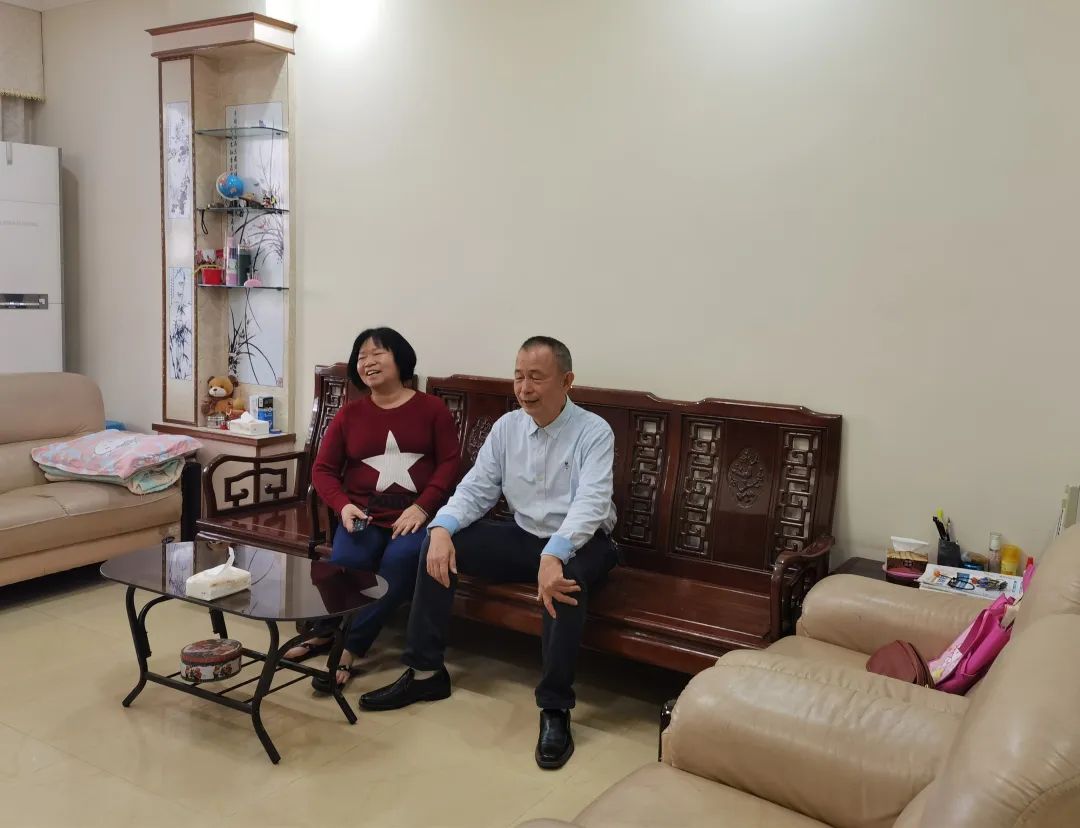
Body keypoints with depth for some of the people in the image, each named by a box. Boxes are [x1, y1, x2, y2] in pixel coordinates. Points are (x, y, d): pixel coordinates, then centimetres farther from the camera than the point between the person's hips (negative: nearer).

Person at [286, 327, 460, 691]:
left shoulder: (432, 408, 8)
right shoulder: (349, 414, 13)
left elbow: (450, 461, 1)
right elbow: (323, 469, 12)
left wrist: (422, 506, -14)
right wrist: (343, 505, -8)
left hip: (416, 514, -1)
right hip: (364, 514, 2)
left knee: (401, 559, -32)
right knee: (345, 562, -30)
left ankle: (350, 648, -22)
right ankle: (326, 632, -7)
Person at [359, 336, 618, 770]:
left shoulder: (593, 432, -15)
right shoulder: (506, 427, 2)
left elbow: (591, 503, -29)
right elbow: (475, 489, -1)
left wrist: (554, 556, -46)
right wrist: (442, 528, -23)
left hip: (579, 544, -5)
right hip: (523, 537, 6)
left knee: (564, 580, -39)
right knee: (437, 542, -11)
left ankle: (554, 708, -26)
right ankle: (425, 672, -4)